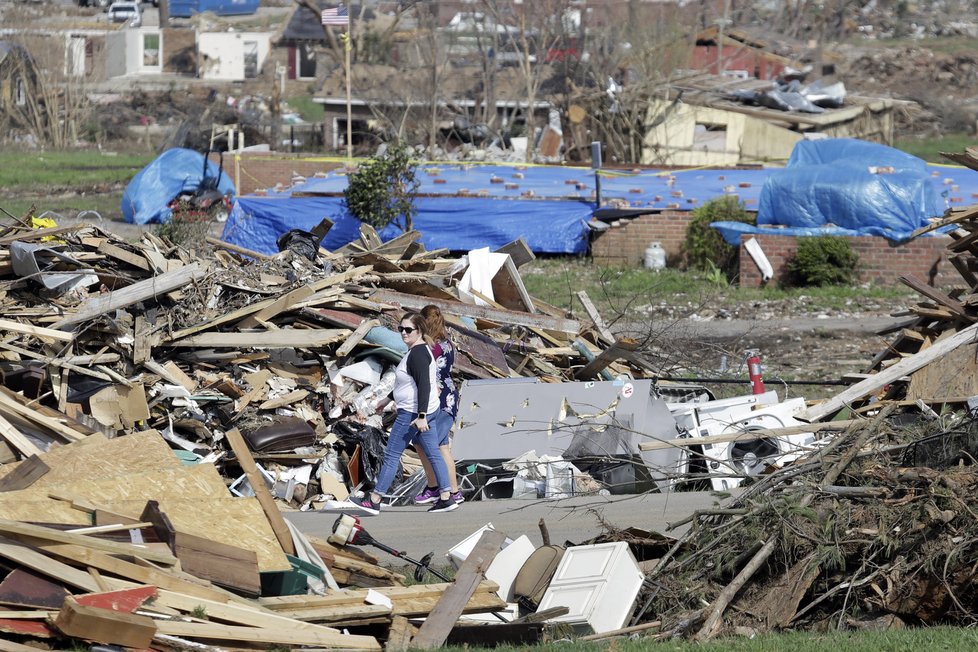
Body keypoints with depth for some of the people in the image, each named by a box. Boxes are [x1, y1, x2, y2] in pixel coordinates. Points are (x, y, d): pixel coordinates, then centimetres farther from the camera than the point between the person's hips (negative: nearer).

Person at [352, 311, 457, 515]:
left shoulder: (417, 354, -18)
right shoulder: (419, 351, 14)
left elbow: (424, 385, -25)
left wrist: (421, 417, -30)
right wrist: (388, 400, 33)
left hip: (413, 414, -10)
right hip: (428, 412, 10)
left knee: (391, 455, -3)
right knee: (433, 454, 9)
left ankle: (373, 501, 1)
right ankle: (446, 498, 6)